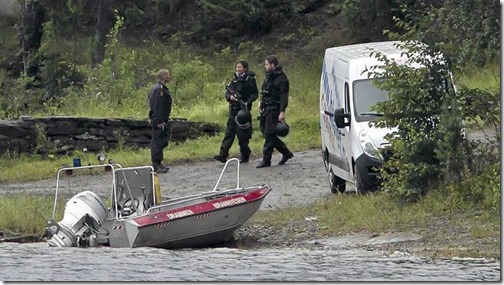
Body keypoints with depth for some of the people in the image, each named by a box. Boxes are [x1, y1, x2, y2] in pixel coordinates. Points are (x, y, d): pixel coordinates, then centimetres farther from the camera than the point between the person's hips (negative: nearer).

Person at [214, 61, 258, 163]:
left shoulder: (250, 80, -3)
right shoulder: (235, 80, 15)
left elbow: (255, 94, -5)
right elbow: (227, 93, 14)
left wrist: (247, 102, -19)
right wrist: (230, 96, -8)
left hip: (243, 110, -6)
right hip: (233, 110, 6)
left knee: (242, 135, -3)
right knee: (229, 133, 0)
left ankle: (245, 156, 9)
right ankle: (223, 155, -5)